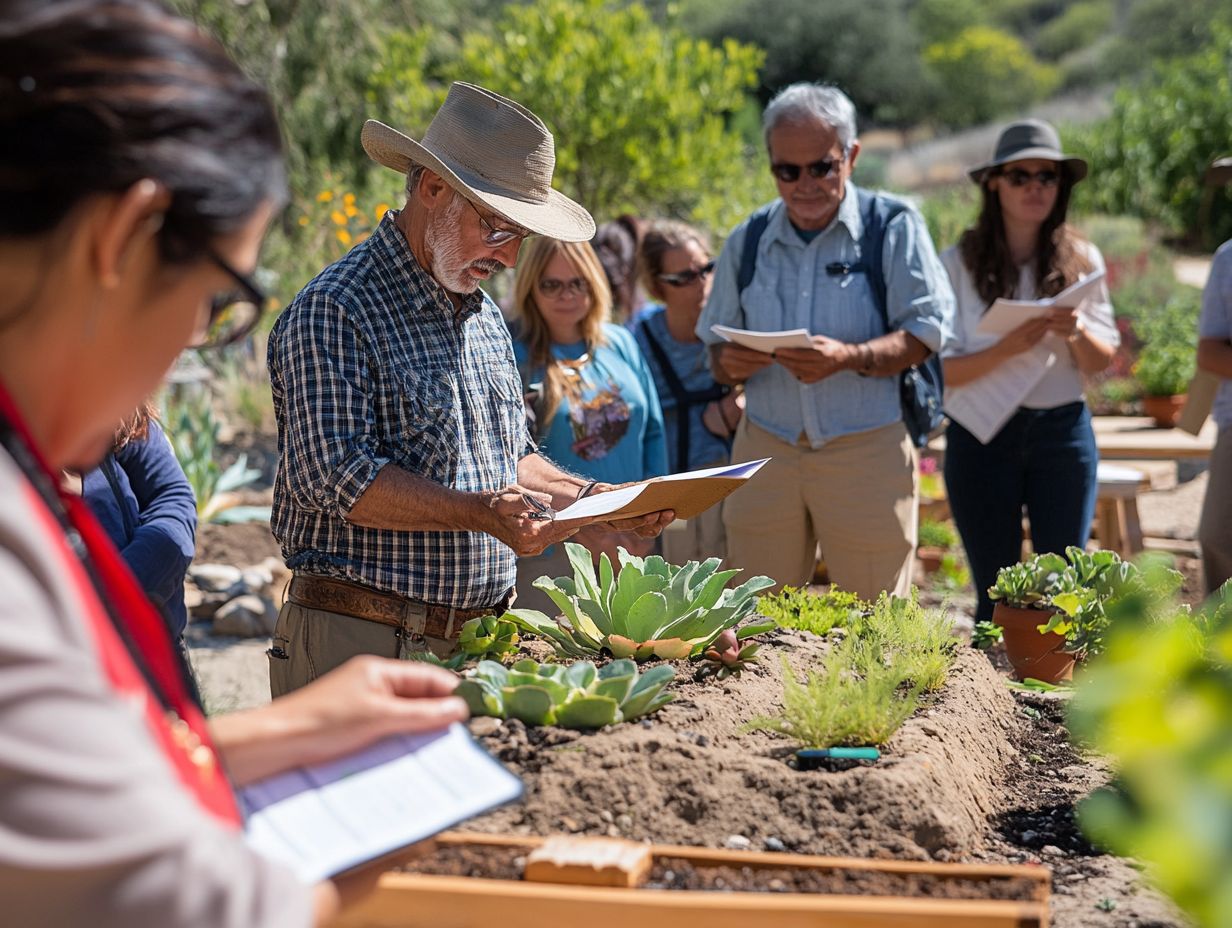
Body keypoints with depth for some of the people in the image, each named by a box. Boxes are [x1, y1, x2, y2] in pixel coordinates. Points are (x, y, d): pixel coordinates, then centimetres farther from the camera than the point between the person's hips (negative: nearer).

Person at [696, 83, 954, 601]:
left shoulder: (894, 227, 0)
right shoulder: (748, 240, 11)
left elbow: (928, 330, -8)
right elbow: (716, 348, 15)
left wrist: (849, 358, -24)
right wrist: (729, 364, -9)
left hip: (867, 454, -3)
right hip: (764, 452, 3)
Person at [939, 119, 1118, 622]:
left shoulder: (1082, 259, 4)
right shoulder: (959, 263, -4)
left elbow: (1103, 361, 6)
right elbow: (941, 369, -8)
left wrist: (1078, 332, -15)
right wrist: (1008, 347, -24)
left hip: (1062, 431, 2)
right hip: (982, 435, -2)